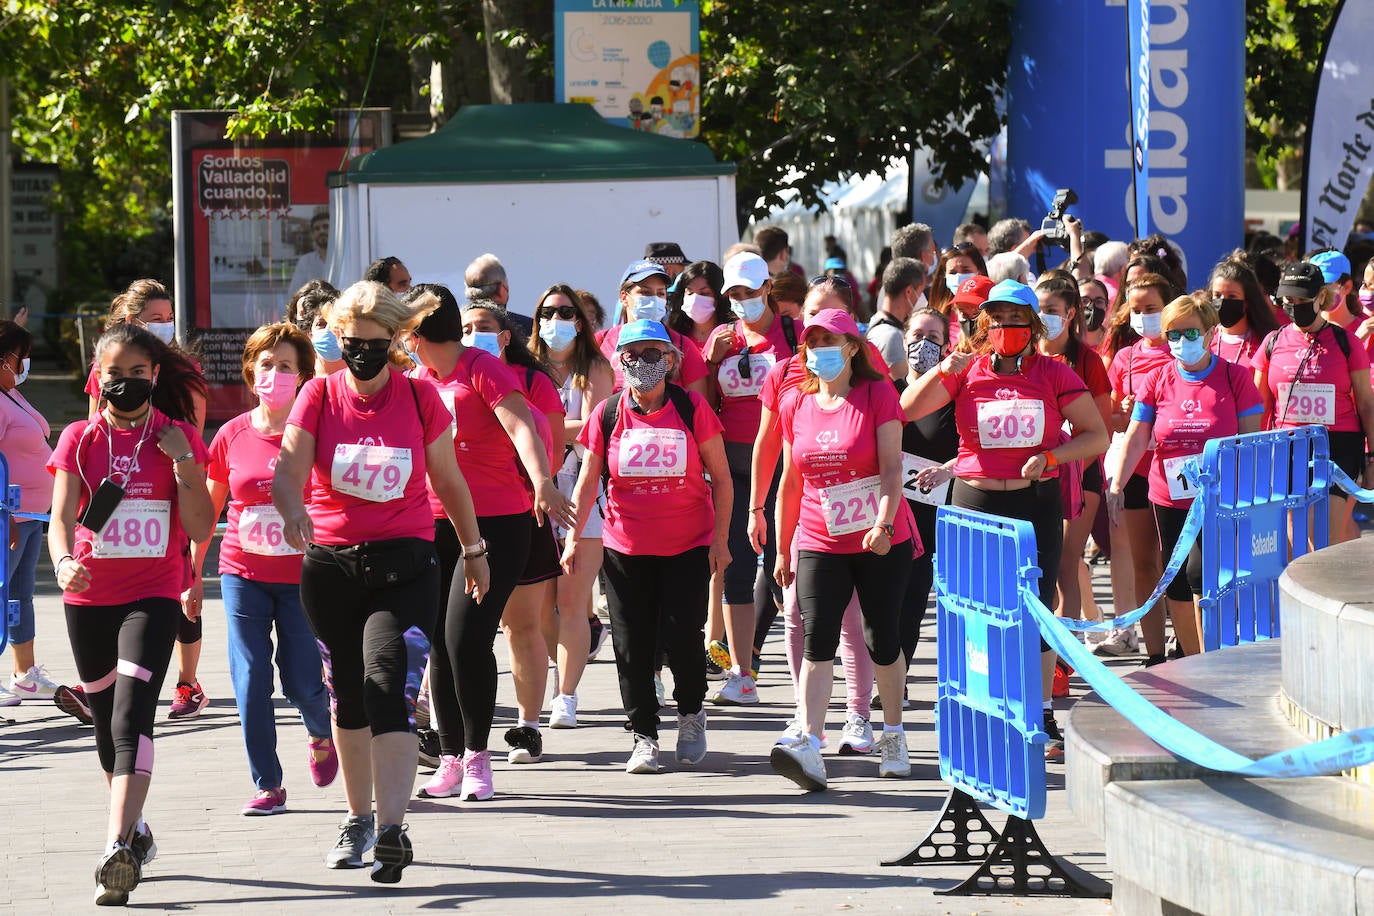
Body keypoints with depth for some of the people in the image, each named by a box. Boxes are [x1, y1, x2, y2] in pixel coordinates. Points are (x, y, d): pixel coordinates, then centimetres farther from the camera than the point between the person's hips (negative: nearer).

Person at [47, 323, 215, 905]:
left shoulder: (178, 439, 2)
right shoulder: (80, 439, 4)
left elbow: (200, 529, 0)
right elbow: (61, 516, -5)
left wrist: (182, 462, -12)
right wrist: (64, 562, -26)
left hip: (152, 595, -3)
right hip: (88, 596, 3)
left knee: (132, 715, -19)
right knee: (106, 718, 15)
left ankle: (119, 848, -29)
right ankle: (134, 830, 35)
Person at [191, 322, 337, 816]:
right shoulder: (233, 436, 1)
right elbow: (206, 510, 11)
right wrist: (192, 574, 11)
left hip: (303, 576, -2)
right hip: (243, 574, 2)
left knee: (303, 682, -3)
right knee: (250, 679, -4)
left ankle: (322, 737, 32)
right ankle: (267, 785, 5)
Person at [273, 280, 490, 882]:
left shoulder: (419, 398, 0)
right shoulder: (319, 397, 0)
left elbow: (448, 482, 12)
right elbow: (287, 473, -12)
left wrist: (473, 550, 20)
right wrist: (293, 509, -34)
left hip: (403, 563, -2)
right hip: (329, 563, 2)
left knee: (390, 688, -18)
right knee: (347, 697, 14)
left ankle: (392, 829, -25)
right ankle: (358, 820, 29)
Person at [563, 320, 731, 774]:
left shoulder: (692, 408, -4)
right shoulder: (607, 414, 0)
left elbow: (721, 477, 1)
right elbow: (587, 481, 4)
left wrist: (720, 540, -4)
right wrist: (573, 537, -4)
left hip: (688, 545, -2)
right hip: (625, 546, 2)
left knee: (681, 636, -9)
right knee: (632, 645, 0)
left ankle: (691, 713, 19)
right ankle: (644, 736, 11)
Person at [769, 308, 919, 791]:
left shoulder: (878, 395, -4)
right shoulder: (796, 405, 7)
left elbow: (891, 467, -12)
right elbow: (791, 482, 14)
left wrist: (884, 524, -27)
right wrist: (782, 549, 15)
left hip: (882, 544, -2)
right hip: (819, 546, 2)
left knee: (882, 640, 5)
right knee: (818, 642, -12)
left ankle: (893, 735, 25)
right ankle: (808, 746, -24)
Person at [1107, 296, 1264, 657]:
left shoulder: (1235, 376, -2)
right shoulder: (1157, 381, 5)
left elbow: (1251, 438, -2)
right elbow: (1136, 439, 1)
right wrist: (1116, 484, -13)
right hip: (1170, 499, 4)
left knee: (1201, 574, -16)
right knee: (1176, 585, 7)